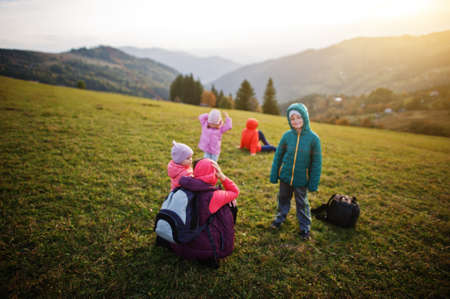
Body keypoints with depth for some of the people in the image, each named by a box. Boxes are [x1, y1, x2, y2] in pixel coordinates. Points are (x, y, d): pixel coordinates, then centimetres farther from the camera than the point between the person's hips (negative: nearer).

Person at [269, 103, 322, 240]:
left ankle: (305, 227, 33)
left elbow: (316, 162, -7)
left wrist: (314, 183, -5)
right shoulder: (287, 136, -8)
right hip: (285, 176, 2)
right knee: (283, 198, 20)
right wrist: (274, 175, 3)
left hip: (301, 179, -2)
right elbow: (278, 156, 2)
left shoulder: (313, 138, -13)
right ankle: (280, 217, 45)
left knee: (302, 203, 13)